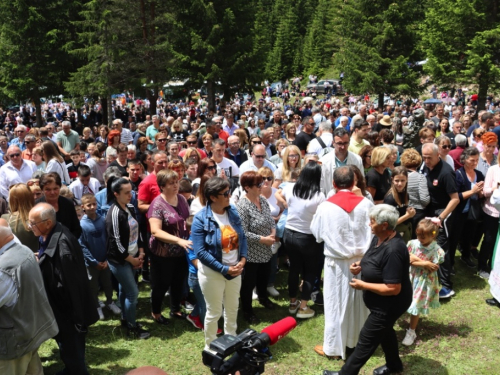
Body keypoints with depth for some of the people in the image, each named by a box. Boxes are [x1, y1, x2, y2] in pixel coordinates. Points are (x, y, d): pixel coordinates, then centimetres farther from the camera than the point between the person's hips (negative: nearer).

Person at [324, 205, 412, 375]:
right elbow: (374, 260, 15)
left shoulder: (393, 250, -35)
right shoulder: (379, 238, -5)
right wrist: (360, 265, -7)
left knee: (367, 339, 5)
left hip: (390, 304, -10)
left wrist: (363, 285, -25)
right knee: (384, 330, 28)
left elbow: (393, 289, -33)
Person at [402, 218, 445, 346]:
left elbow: (434, 268, -17)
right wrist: (425, 263, -19)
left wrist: (416, 260, -20)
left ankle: (411, 332, 20)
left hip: (424, 281, -3)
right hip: (410, 278, 3)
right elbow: (407, 260, -11)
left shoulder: (436, 250, -15)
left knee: (416, 306, 5)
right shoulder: (413, 243, -8)